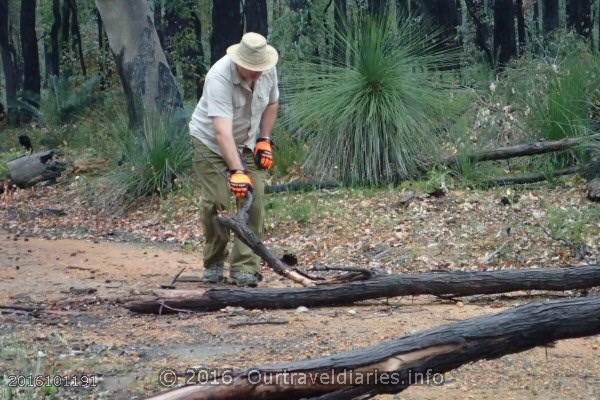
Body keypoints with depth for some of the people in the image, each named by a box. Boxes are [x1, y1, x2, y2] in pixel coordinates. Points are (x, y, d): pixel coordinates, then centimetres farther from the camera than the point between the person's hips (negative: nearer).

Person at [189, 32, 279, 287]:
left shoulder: (268, 70, -15)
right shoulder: (219, 78, -34)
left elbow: (271, 103, 7)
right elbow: (222, 132, -43)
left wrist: (265, 140, -3)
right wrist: (237, 171, -51)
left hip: (248, 144, 5)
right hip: (211, 142, -5)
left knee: (253, 202, -9)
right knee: (216, 203, -10)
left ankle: (244, 268, -6)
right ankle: (214, 264, 10)